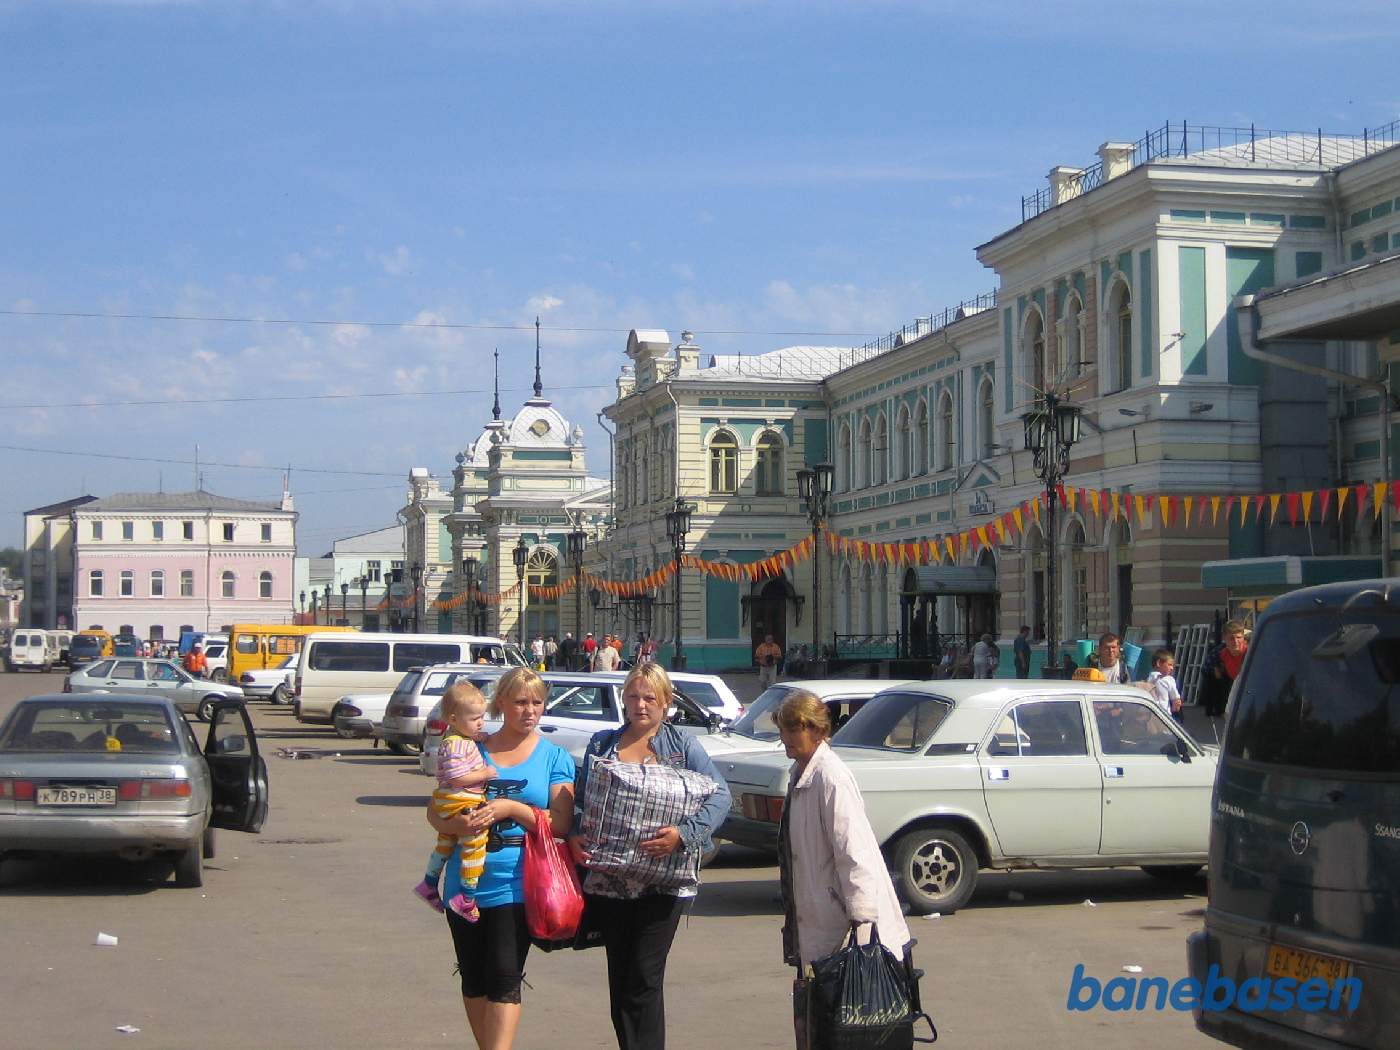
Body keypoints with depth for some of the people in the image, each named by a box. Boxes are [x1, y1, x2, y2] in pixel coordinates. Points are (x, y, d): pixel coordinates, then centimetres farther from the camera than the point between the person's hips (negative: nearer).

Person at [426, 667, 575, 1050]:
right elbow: (435, 811, 7)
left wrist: (512, 808, -16)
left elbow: (561, 823, -4)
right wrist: (457, 824, -16)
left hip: (517, 885, -3)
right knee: (473, 979, 11)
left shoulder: (554, 757, 3)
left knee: (504, 978, -10)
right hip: (465, 882, 3)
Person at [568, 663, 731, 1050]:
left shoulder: (683, 745, 3)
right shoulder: (601, 744, 13)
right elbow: (580, 799, 14)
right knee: (619, 979, 9)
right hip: (608, 883, 3)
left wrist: (684, 834, -19)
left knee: (644, 979, -8)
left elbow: (719, 796, -5)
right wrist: (574, 836, -6)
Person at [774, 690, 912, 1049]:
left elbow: (853, 850, -22)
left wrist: (861, 919, -24)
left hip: (838, 926, -9)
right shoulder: (800, 773, 11)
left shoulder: (830, 777, -17)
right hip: (815, 926, 9)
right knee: (807, 1010, 12)